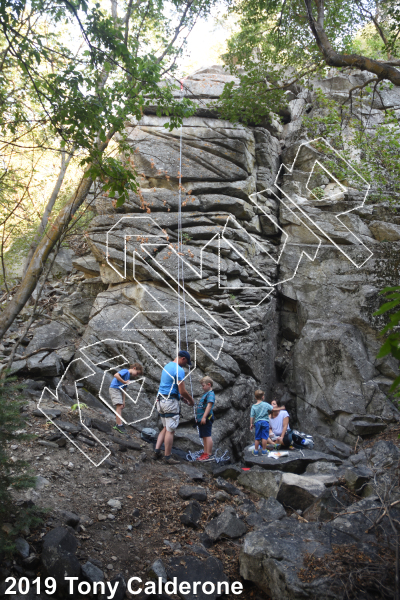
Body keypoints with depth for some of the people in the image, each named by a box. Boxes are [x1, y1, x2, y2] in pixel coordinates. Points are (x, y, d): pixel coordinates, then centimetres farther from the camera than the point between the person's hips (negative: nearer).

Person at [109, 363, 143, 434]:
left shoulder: (129, 376, 17)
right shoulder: (125, 371, -8)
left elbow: (123, 389, 16)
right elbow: (116, 375, -26)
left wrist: (123, 401, 11)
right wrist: (124, 382, -19)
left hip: (119, 390, 10)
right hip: (114, 388, -10)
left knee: (120, 407, 14)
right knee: (119, 406, -15)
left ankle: (117, 424, 22)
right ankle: (120, 425, -18)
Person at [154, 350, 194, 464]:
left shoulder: (167, 366, 15)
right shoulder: (179, 370, -14)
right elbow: (183, 391, -16)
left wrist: (182, 397, 22)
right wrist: (191, 400, 2)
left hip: (161, 400, 9)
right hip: (171, 402, -9)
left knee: (166, 428, 18)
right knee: (170, 430, -2)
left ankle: (157, 450, 9)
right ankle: (167, 457, 4)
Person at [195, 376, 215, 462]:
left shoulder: (210, 394, -10)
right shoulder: (205, 394, 21)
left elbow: (209, 405, -21)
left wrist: (204, 417, -26)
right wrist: (198, 417, 25)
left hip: (206, 419, -10)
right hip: (201, 419, 10)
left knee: (207, 435, -10)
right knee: (204, 436, 12)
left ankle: (208, 454, -9)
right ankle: (205, 453, 18)